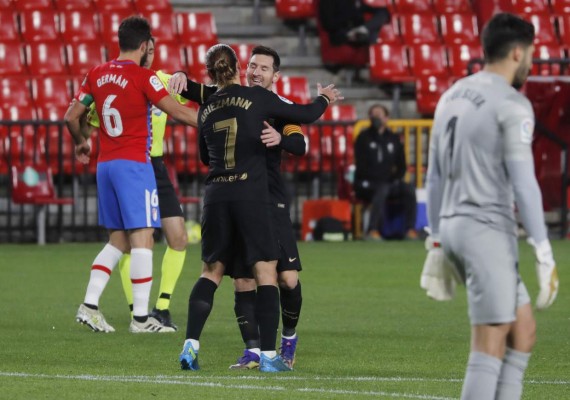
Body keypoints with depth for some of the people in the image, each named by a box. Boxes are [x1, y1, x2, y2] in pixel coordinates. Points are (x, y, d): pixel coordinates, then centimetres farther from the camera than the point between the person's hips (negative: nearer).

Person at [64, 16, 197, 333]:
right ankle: (141, 317, -9)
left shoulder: (97, 75, 9)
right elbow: (178, 112, -12)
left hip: (105, 163, 7)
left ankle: (90, 304, 4)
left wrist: (81, 143, 33)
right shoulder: (143, 77, -10)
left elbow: (72, 117, 14)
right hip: (134, 164, -7)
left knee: (118, 241, 14)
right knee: (142, 238, -5)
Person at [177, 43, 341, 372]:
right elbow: (304, 115, 4)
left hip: (216, 194, 4)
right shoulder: (257, 98, -2)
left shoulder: (206, 109, 10)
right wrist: (324, 99, 24)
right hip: (251, 194, -4)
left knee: (212, 271, 12)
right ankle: (268, 355, -4)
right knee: (266, 271, 1)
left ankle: (190, 346, 0)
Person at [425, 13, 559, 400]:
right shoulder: (512, 105, -10)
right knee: (490, 346, -7)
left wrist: (437, 243, 24)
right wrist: (544, 255, -15)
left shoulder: (452, 96, 16)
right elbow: (523, 184, -16)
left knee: (524, 330, 14)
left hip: (453, 225, 9)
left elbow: (435, 177, 19)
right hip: (487, 229, -9)